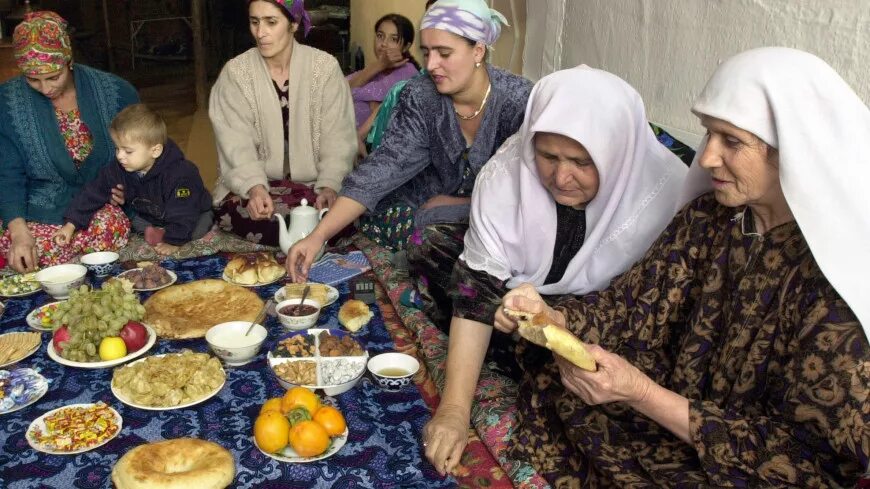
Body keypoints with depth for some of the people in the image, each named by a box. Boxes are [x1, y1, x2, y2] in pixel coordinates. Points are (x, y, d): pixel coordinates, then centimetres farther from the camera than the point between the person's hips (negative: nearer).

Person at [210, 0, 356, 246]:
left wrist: (329, 185, -23)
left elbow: (338, 136, -7)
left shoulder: (325, 66, -6)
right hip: (257, 182, 1)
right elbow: (236, 142, -12)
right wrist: (255, 186, -30)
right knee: (231, 213, -29)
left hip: (313, 182, 0)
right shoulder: (236, 71, -4)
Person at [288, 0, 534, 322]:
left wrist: (452, 205, -16)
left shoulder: (520, 102, -20)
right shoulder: (421, 96, -11)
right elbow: (385, 165, -19)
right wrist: (318, 235, -28)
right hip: (437, 205, 4)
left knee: (432, 240, -30)